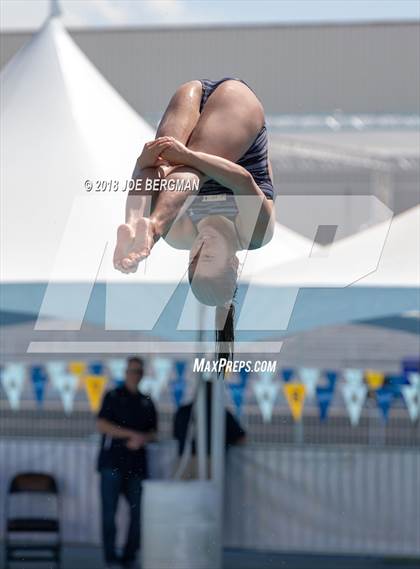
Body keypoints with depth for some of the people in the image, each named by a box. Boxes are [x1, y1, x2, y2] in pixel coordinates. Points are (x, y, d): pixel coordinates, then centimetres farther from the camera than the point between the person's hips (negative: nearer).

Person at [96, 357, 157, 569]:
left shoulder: (146, 402, 15)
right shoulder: (113, 396, 3)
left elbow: (152, 432, 16)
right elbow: (102, 425, -8)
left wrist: (141, 440, -7)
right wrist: (132, 434, -13)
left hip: (136, 463, 4)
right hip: (112, 462, -4)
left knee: (138, 510, 0)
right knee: (110, 510, -6)